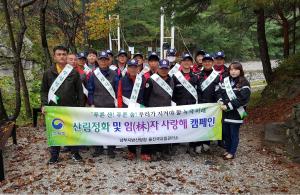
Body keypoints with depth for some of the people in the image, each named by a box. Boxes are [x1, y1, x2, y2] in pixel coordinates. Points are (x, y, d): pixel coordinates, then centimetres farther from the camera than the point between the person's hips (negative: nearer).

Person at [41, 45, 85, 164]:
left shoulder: (74, 72, 2)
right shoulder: (48, 73, 4)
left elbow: (79, 91, 4)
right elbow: (44, 90, 9)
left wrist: (81, 106, 0)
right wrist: (44, 104, -4)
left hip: (71, 108, -1)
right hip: (54, 108, 1)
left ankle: (75, 152, 25)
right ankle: (54, 155, 24)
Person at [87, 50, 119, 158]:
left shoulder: (114, 74, 2)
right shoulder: (93, 74, 5)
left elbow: (118, 90, 3)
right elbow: (90, 91, 6)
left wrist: (117, 103, -2)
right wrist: (92, 104, -1)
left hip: (111, 106, -1)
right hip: (97, 106, 1)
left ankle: (111, 149, 17)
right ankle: (98, 148, 22)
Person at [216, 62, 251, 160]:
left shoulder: (244, 83, -10)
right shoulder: (225, 80, 8)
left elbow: (243, 99, -18)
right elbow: (218, 91, 12)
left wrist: (229, 106, -19)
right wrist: (221, 102, -5)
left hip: (236, 113, -5)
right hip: (225, 112, 6)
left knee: (234, 134, 5)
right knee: (226, 132, 15)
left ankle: (232, 152, 20)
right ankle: (228, 150, 32)